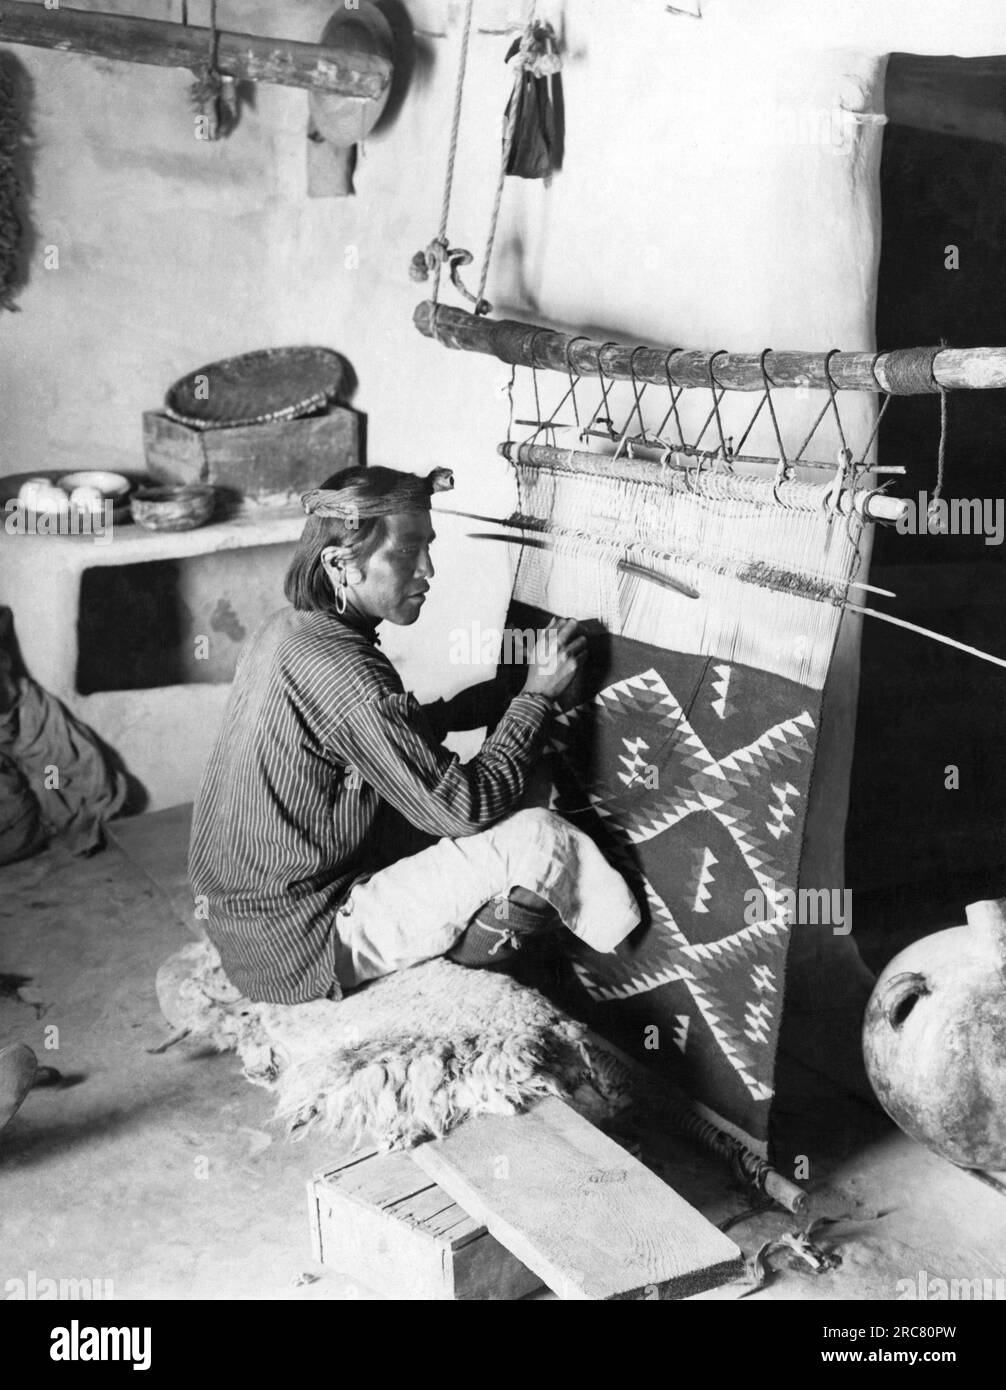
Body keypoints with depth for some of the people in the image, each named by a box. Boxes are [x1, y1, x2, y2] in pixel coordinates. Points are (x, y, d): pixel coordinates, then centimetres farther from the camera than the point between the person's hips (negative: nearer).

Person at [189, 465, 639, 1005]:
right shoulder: (342, 672, -28)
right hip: (299, 949, -9)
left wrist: (477, 703, 1)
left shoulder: (291, 627, 1)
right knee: (534, 837, -12)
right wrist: (537, 694, -13)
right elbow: (464, 809, -22)